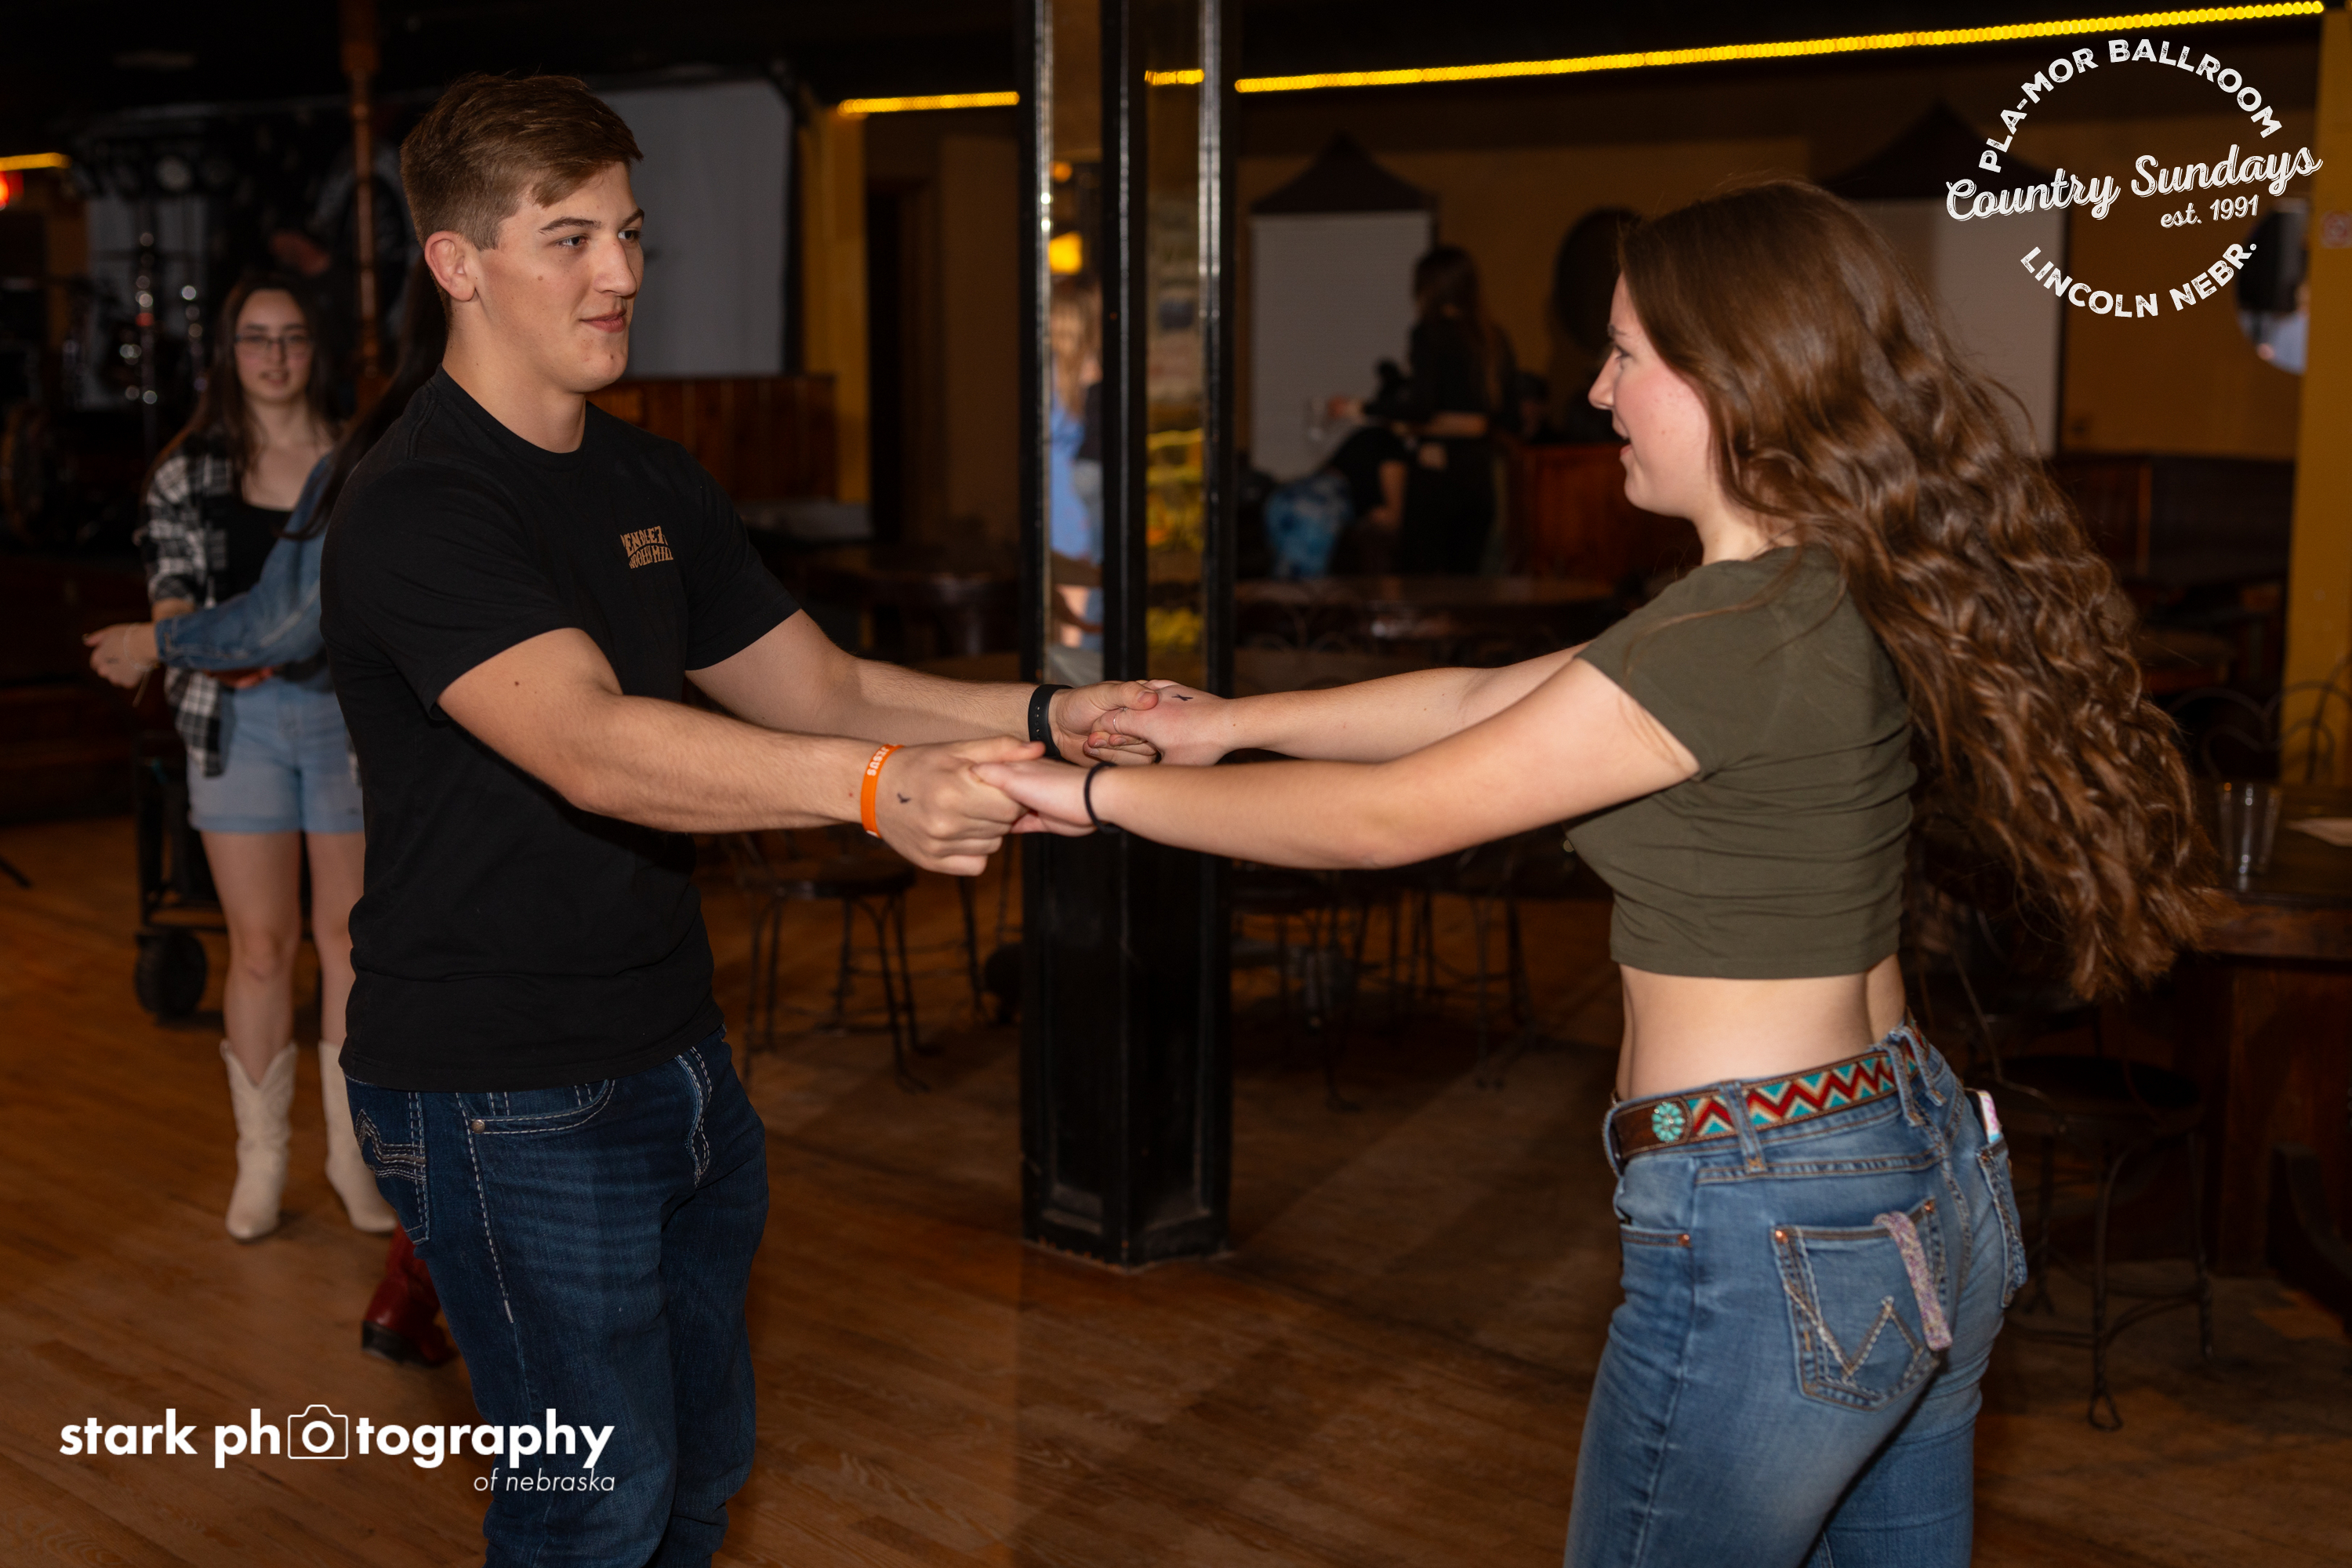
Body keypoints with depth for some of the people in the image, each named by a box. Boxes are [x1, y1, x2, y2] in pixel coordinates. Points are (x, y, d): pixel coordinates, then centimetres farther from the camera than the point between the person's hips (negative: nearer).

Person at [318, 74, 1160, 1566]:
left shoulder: (653, 480, 9)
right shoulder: (413, 511, -19)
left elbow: (814, 685, 8)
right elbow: (592, 745, -35)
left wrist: (1041, 715, -9)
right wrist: (877, 787, -50)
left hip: (675, 1054, 8)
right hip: (507, 1101, -8)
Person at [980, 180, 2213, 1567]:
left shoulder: (1737, 638, -23)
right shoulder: (1850, 600, 6)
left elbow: (1384, 818, -17)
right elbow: (1489, 699, 13)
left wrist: (1102, 796, -5)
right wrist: (1237, 720, 16)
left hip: (1771, 1242, -9)